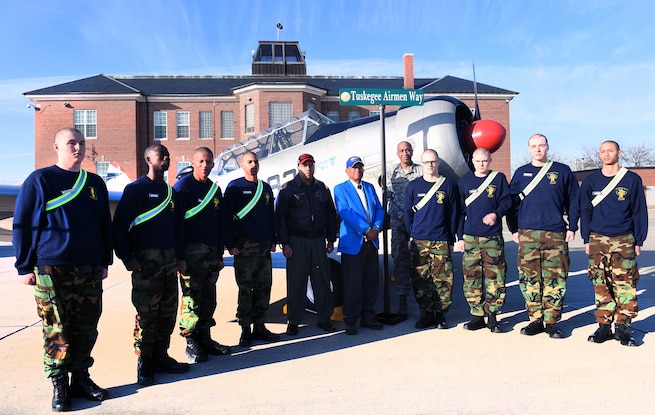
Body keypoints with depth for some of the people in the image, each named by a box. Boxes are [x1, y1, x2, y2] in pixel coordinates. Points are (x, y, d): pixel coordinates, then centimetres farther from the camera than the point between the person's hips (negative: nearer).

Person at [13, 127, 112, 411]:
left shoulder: (95, 183, 13)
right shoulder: (40, 180, 0)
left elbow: (105, 226, 17)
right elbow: (22, 225, -1)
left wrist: (105, 261, 14)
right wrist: (24, 267, -5)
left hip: (90, 270, 4)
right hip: (52, 269, -4)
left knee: (86, 329, 8)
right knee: (57, 330, 1)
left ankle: (81, 378, 23)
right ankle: (59, 385, 15)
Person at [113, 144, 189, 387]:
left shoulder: (170, 191, 16)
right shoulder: (136, 189, -4)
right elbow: (119, 225, -9)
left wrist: (180, 256, 14)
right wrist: (126, 257, -14)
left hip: (169, 259, 7)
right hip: (146, 260, -7)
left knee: (168, 312, 10)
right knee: (146, 314, -4)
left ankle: (161, 357, 23)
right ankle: (144, 364, 9)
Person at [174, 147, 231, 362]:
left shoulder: (215, 189, 15)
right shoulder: (183, 186, -5)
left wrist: (220, 254, 15)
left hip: (212, 252, 7)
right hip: (192, 252, -7)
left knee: (209, 297, 11)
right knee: (192, 297, -4)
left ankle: (205, 338, 21)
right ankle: (191, 343, 6)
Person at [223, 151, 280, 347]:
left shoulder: (266, 188, 15)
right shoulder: (235, 187, -1)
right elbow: (228, 217, -6)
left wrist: (273, 240, 13)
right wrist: (231, 244, -11)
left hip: (264, 246, 5)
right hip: (244, 246, -5)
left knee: (264, 287, 7)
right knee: (246, 289, -2)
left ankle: (259, 326, 18)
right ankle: (245, 329, 8)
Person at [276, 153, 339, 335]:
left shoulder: (321, 188, 12)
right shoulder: (288, 189, 0)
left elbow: (331, 214, 15)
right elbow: (280, 217, -4)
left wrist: (331, 239, 10)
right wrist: (284, 243, -9)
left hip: (318, 240, 4)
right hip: (297, 241, -3)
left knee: (322, 280, 6)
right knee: (296, 283, 1)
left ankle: (324, 318, 18)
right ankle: (293, 322, 12)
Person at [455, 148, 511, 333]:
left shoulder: (499, 179, 7)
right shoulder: (464, 182, 10)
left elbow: (507, 201, 5)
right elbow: (459, 211, 10)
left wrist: (496, 214, -16)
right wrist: (459, 237, 7)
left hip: (493, 237, -1)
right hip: (470, 237, 1)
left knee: (495, 277, -3)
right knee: (471, 278, 2)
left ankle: (492, 316, 9)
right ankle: (477, 315, 12)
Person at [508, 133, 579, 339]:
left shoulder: (562, 171, 8)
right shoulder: (520, 173, 11)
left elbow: (573, 201, 9)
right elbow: (512, 203, 13)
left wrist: (572, 227, 2)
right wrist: (514, 229, 6)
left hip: (556, 234, -1)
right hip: (527, 234, 1)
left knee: (555, 279, 0)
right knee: (529, 278, 2)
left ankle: (551, 322, 10)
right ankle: (535, 319, 13)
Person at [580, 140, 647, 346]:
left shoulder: (632, 179, 3)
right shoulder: (590, 181, 6)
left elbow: (639, 212, 5)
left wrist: (639, 241, 2)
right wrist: (587, 240, 4)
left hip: (624, 241, -1)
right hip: (598, 241, 1)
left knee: (625, 285, -2)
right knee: (601, 285, 4)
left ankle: (622, 327, 8)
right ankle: (603, 326, 12)